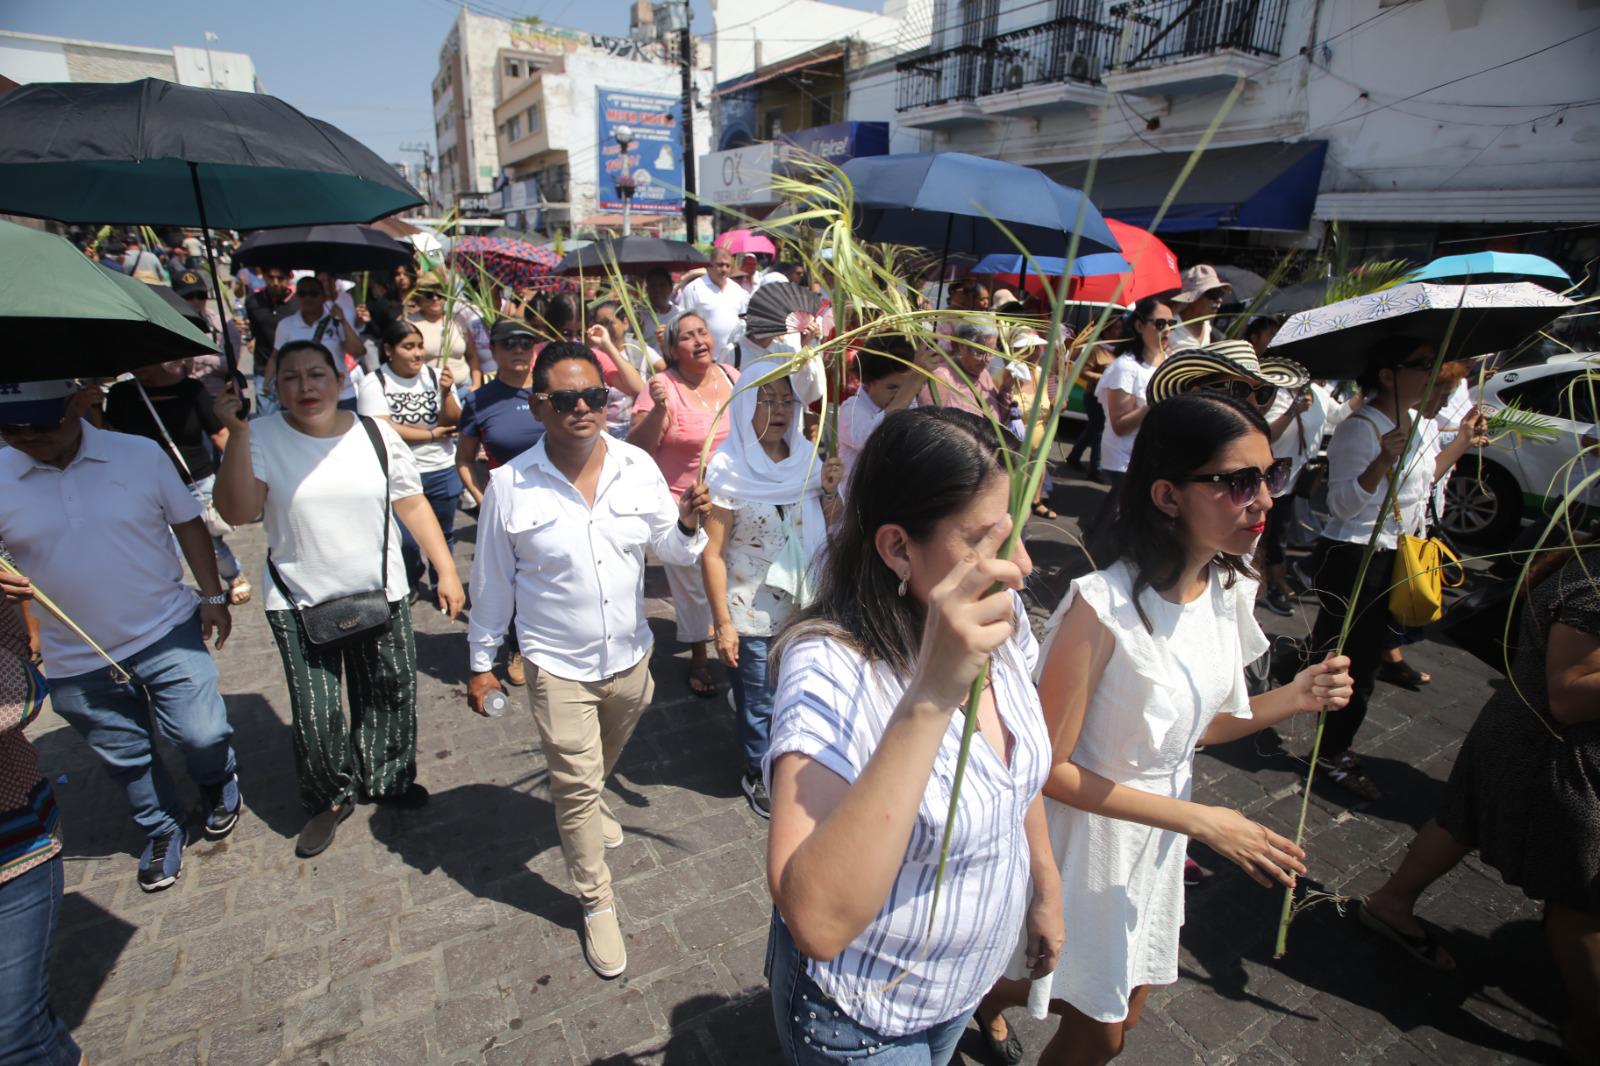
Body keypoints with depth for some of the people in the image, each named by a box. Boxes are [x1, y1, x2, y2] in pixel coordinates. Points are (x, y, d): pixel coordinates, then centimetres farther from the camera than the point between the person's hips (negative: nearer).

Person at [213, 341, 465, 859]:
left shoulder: (375, 433, -1)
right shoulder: (262, 437, -6)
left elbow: (412, 504, 1)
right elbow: (238, 512, -17)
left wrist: (446, 569, -2)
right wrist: (237, 433, -23)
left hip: (381, 596, 2)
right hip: (299, 604, -1)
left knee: (389, 697, 13)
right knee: (315, 715, 4)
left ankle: (385, 780, 39)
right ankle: (330, 799, 31)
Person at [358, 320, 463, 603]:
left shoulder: (436, 376, 0)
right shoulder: (375, 383, -6)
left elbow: (453, 423, -4)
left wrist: (446, 394, -21)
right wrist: (432, 434, -10)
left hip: (443, 471, 2)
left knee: (444, 533, 14)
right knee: (405, 540, -2)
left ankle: (441, 584, 37)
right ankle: (410, 583, 29)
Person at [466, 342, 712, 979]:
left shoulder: (637, 467, -9)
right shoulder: (510, 485, -14)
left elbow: (670, 550, 0)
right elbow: (492, 580, -4)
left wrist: (687, 524, -23)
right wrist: (481, 661, 3)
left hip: (630, 656, 4)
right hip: (558, 667, -3)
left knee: (602, 762, 28)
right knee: (577, 786, 6)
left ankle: (586, 807, 63)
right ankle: (596, 903, 29)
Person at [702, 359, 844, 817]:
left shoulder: (807, 458, 0)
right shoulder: (726, 468, -14)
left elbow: (830, 530, 8)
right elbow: (712, 555, -14)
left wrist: (831, 490, -10)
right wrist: (723, 623, -14)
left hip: (806, 607, 4)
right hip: (753, 613, -4)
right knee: (759, 702, 12)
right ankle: (759, 774, 38)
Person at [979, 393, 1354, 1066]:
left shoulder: (1228, 588, -6)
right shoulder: (1103, 606, -30)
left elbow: (1192, 725, 4)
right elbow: (1049, 767, -24)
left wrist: (1291, 699, -11)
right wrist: (1201, 821, -21)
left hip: (1158, 837, 7)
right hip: (1089, 839, -7)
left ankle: (989, 999, 51)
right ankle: (987, 998, 43)